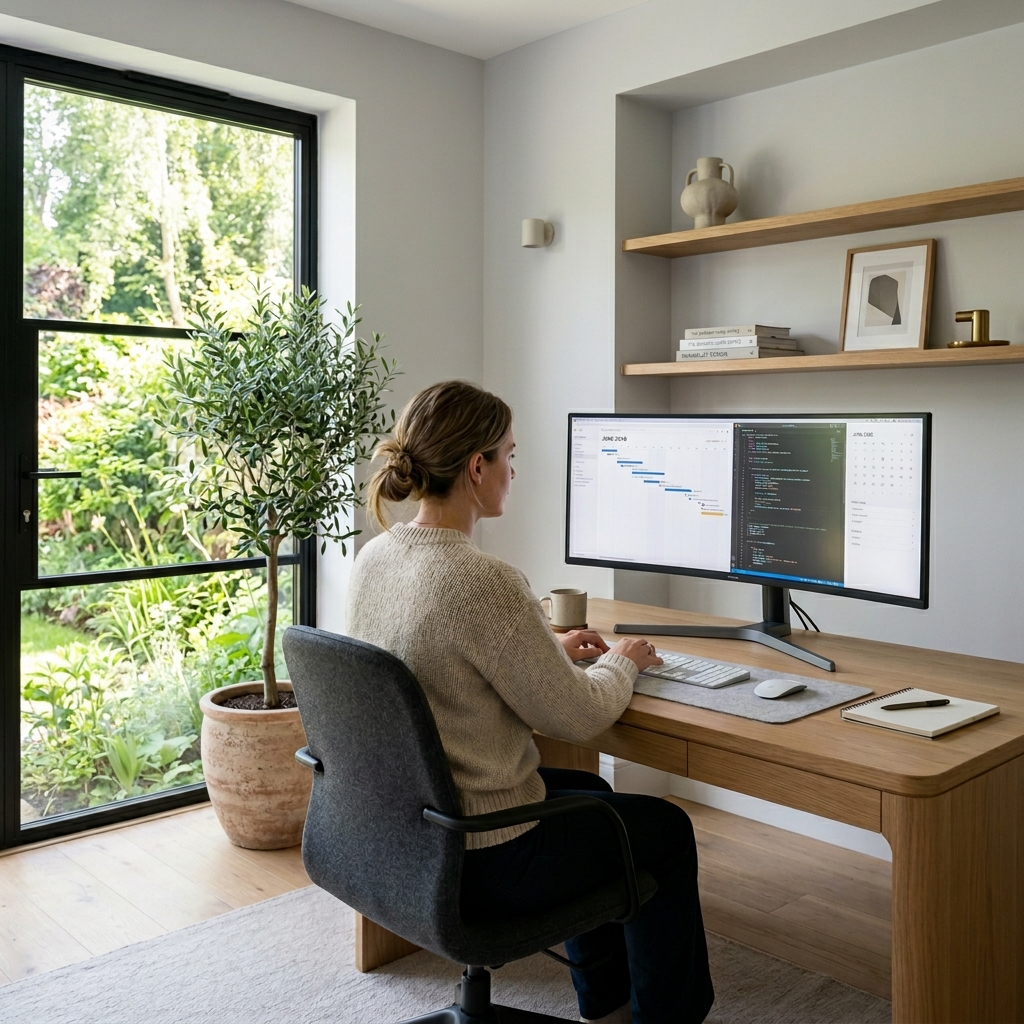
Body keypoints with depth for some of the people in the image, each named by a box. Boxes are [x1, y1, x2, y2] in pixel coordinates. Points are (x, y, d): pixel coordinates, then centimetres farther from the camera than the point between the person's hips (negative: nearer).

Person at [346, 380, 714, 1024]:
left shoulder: (374, 558, -2)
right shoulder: (485, 583, -29)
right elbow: (578, 716, -17)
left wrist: (550, 648, 14)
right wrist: (621, 662, 3)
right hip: (476, 861, -8)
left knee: (592, 795, 29)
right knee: (665, 829, 14)